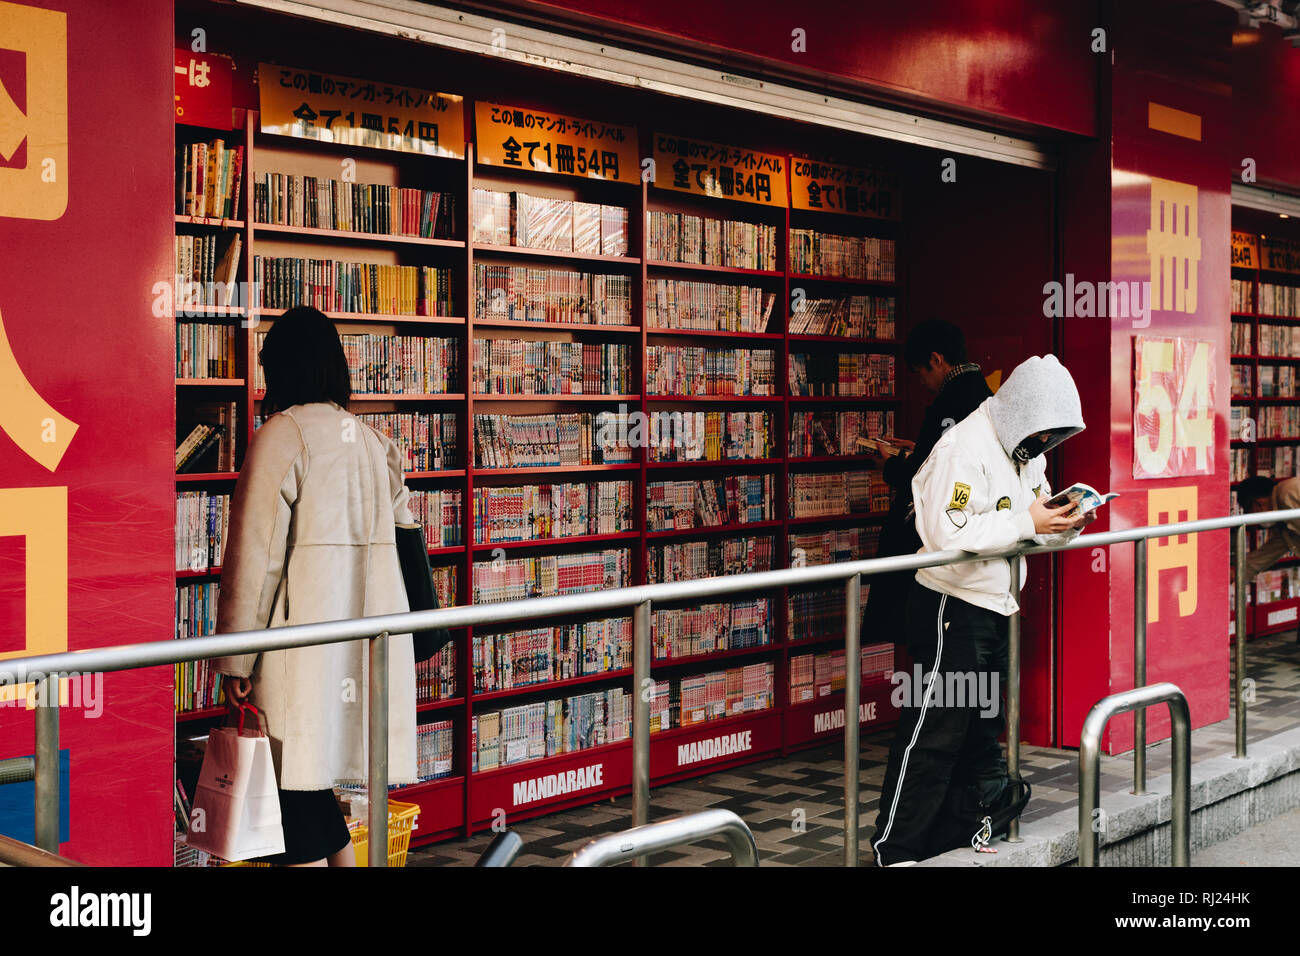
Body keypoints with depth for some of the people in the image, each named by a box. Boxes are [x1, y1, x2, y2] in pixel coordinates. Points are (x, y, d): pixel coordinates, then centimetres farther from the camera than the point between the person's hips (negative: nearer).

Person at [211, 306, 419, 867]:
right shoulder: (370, 440, 13)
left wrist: (236, 660, -7)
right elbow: (400, 533, 18)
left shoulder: (282, 434, -7)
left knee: (298, 787, -2)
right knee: (315, 787, 15)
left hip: (302, 640, -7)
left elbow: (254, 552, -10)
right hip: (369, 644, 7)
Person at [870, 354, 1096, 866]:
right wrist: (1027, 523, -26)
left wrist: (1063, 523, -4)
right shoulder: (964, 448, -19)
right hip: (951, 608, -9)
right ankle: (896, 848, 2)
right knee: (933, 732, -6)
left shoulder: (1028, 452, 11)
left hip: (995, 608, 10)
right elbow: (947, 534, -28)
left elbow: (1030, 524, 18)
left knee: (983, 725, 16)